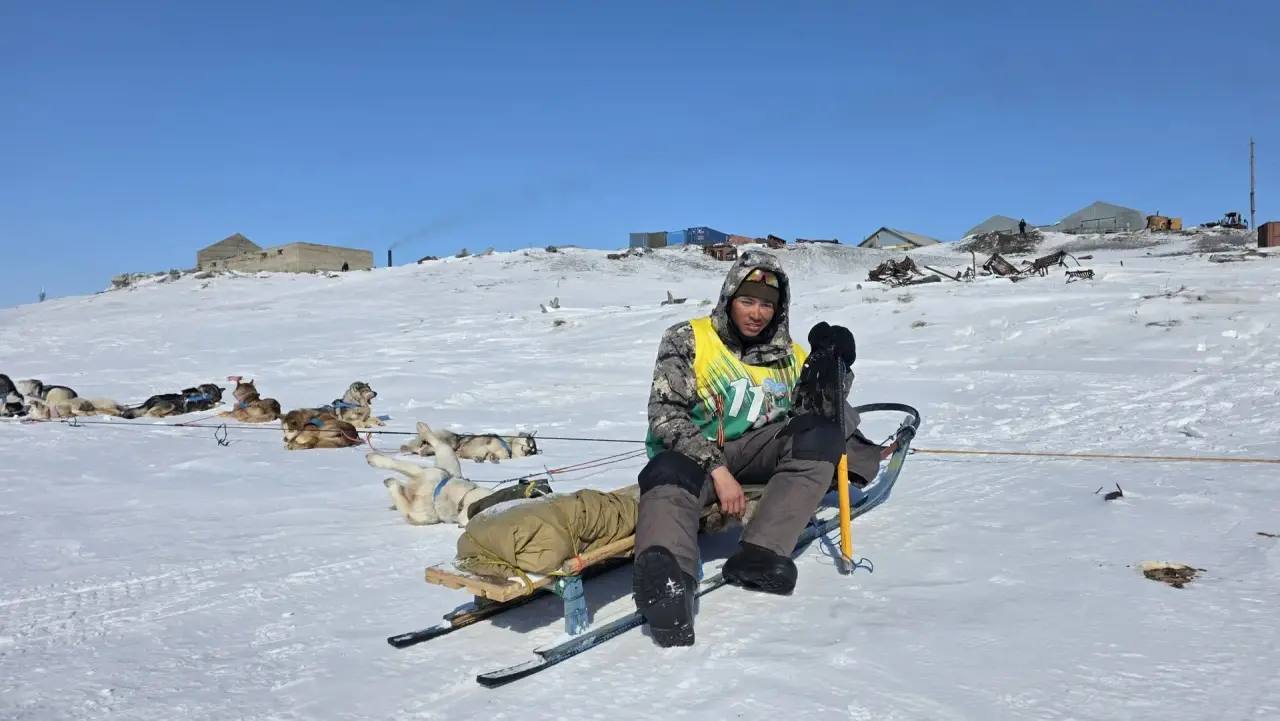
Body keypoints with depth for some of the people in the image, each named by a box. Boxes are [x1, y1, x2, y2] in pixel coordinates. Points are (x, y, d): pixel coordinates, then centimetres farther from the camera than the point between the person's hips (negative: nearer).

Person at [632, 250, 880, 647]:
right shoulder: (687, 339, 1)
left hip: (758, 450, 4)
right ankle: (666, 580, -68)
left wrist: (831, 372, -10)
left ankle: (758, 555, -36)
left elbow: (820, 418, 8)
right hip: (691, 451, -4)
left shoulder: (791, 357, 13)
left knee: (822, 436, -22)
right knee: (669, 475, -37)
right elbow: (665, 413, -10)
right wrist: (717, 470, -22)